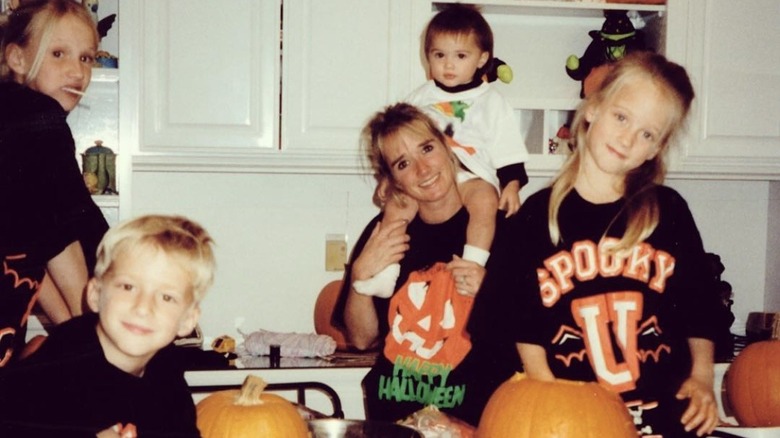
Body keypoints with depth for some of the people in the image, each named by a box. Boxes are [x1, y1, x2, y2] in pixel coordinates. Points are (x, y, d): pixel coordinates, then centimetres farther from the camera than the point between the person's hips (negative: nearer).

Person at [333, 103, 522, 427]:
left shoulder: (499, 227, -3)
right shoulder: (384, 232, 6)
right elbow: (362, 339, 8)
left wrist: (489, 290, -13)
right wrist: (360, 276, -6)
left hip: (476, 419, -2)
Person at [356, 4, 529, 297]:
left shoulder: (491, 102, 10)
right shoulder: (421, 97, 17)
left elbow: (508, 152, 6)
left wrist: (512, 185, -6)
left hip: (472, 176, -2)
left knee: (485, 199, -34)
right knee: (396, 201, -24)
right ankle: (386, 272, -20)